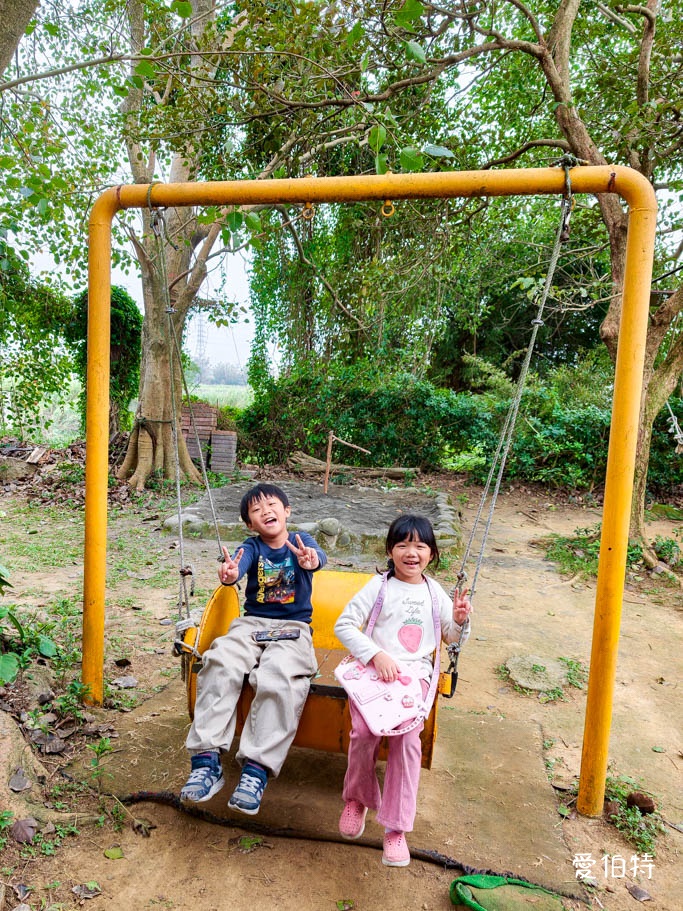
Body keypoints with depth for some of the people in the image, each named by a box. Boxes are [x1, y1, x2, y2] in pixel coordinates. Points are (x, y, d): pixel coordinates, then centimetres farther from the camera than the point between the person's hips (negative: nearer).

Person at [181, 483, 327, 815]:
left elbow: (318, 557, -21)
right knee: (220, 664, -27)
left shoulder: (301, 542, 4)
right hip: (252, 623, 2)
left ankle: (257, 769, -27)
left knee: (279, 677, -32)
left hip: (293, 627, -2)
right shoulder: (252, 547, 6)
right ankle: (207, 760, -24)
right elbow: (237, 564, -18)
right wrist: (229, 573, -45)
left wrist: (311, 560, -47)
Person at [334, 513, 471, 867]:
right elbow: (344, 625, -3)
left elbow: (452, 638, 22)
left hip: (415, 672, 2)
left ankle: (396, 826, -3)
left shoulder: (434, 592, 12)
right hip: (373, 668, -1)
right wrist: (377, 655, -14)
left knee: (407, 737, -22)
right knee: (365, 732, -23)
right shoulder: (379, 586, 2)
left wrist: (460, 620, -1)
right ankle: (357, 798, 11)